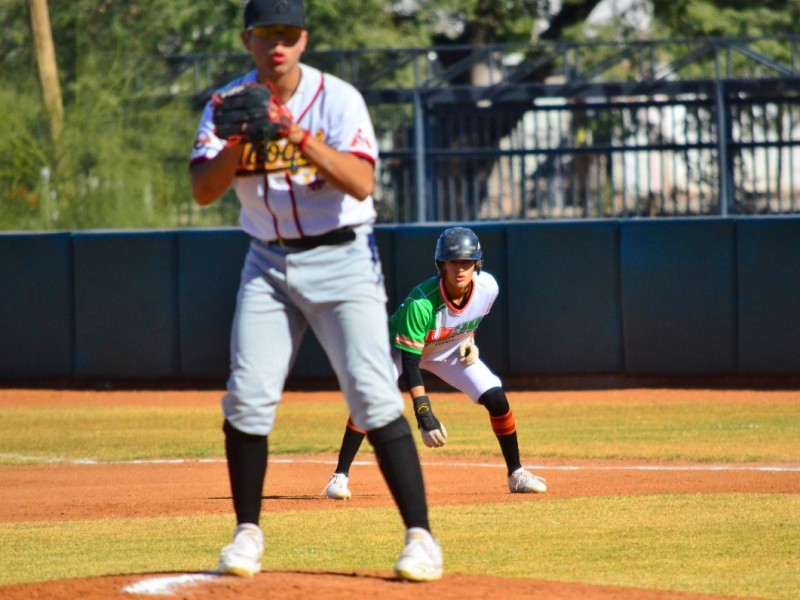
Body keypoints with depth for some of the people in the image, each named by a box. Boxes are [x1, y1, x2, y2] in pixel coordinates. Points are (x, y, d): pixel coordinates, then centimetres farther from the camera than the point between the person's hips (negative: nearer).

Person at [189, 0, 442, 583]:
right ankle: (248, 533, 12)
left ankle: (421, 536, -12)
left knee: (374, 395, -13)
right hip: (268, 264, 3)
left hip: (340, 257, -3)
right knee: (247, 398, -3)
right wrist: (235, 145, -28)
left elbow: (361, 182, -22)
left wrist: (301, 138, -33)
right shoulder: (228, 106, 0)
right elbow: (203, 190, -10)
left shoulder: (338, 99, -9)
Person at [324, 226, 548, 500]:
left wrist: (469, 339, -8)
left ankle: (516, 473, 7)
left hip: (451, 351, 4)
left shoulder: (488, 287, -26)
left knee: (496, 399, -10)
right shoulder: (421, 303, -40)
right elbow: (409, 360, -38)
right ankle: (340, 476, -17)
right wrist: (423, 412, -44)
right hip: (402, 347, -4)